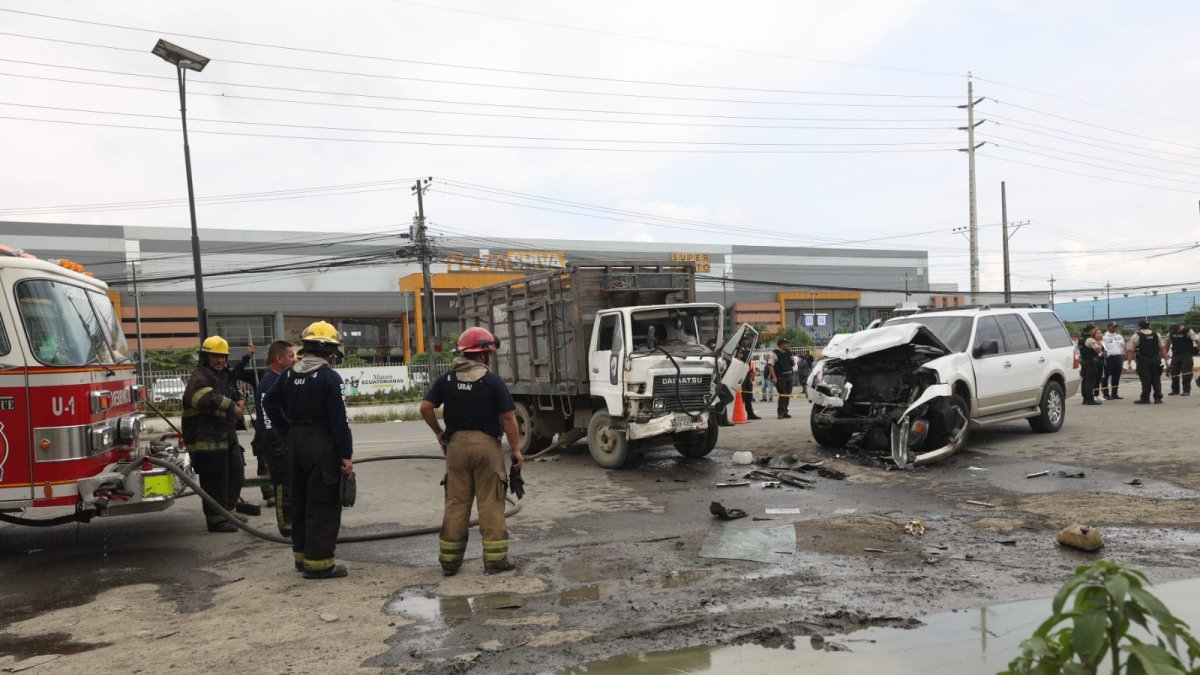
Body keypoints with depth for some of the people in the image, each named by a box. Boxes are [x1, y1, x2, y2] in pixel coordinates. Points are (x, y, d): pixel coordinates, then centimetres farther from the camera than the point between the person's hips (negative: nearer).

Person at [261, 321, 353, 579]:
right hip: (323, 445, -8)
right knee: (323, 504, -2)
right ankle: (319, 562, 0)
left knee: (300, 500, 17)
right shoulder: (330, 377, -14)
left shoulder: (289, 374, 8)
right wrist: (346, 455, -12)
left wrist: (287, 432, 14)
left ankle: (302, 554, 27)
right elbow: (339, 419, -17)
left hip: (295, 442, 8)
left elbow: (269, 402, 11)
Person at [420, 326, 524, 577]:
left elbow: (426, 408, 1)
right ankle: (495, 559, 6)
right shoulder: (493, 381, -7)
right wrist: (516, 449, -4)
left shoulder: (446, 380, 5)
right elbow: (508, 418, -10)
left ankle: (449, 560, 16)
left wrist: (439, 433, 13)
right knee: (491, 503, 3)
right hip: (487, 443, -4)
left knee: (456, 502, 11)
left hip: (456, 444, 4)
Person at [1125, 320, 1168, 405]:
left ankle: (1145, 399, 1)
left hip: (1143, 362, -4)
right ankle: (1158, 398, 11)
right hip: (1156, 361, 4)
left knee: (1145, 380, -2)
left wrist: (1129, 362, -4)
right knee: (1156, 379, 10)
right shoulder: (1156, 335, 13)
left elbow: (1130, 351, -6)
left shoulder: (1136, 336, -1)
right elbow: (1162, 348, 10)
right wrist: (1165, 359, 13)